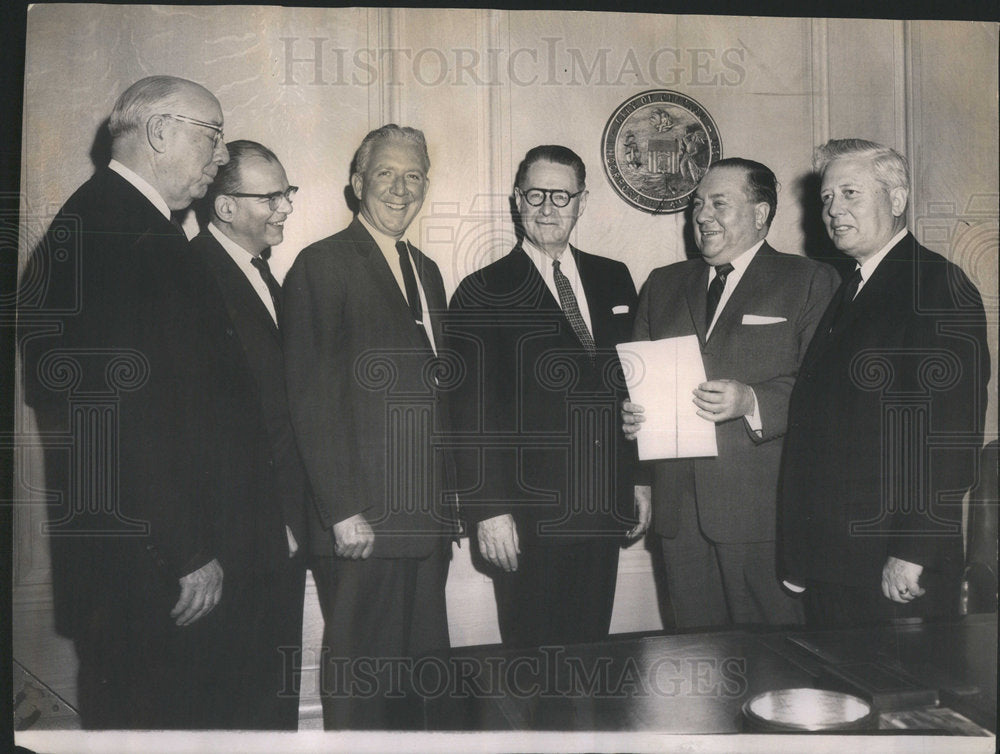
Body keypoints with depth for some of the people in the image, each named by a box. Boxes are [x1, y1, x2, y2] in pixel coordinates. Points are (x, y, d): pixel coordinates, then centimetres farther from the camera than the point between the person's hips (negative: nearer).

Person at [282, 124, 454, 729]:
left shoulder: (426, 271, 17)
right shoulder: (322, 265, -5)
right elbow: (310, 399, -11)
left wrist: (446, 502, 13)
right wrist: (343, 512, -15)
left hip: (426, 520, 7)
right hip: (361, 521, -7)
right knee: (360, 676, 3)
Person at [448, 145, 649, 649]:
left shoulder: (614, 281, 11)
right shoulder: (481, 295, -3)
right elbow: (472, 413, -7)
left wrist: (640, 480, 12)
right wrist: (489, 510, -11)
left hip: (604, 511, 4)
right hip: (526, 518, -4)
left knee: (591, 653, 13)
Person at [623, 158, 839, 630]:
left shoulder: (810, 282, 2)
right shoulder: (663, 285, 17)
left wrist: (752, 403, -23)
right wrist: (628, 414, -1)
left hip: (763, 507, -4)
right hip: (679, 508, 4)